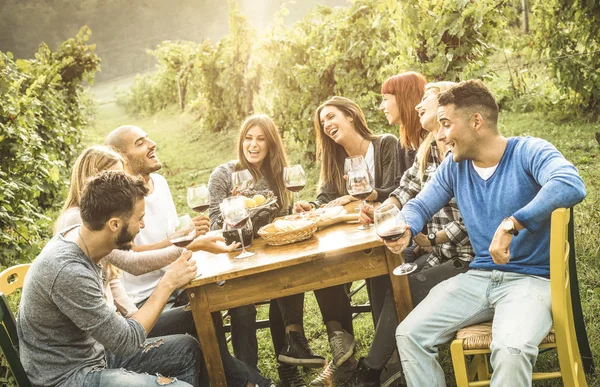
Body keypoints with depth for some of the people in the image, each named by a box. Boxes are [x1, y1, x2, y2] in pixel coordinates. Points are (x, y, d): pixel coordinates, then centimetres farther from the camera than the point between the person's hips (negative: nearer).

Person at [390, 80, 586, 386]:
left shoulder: (529, 152, -11)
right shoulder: (454, 167, 8)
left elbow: (571, 185, -30)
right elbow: (420, 205, 16)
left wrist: (510, 225, -35)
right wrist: (406, 230, -8)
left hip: (531, 278, -5)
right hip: (478, 277, 6)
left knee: (510, 351, -35)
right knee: (409, 335, -11)